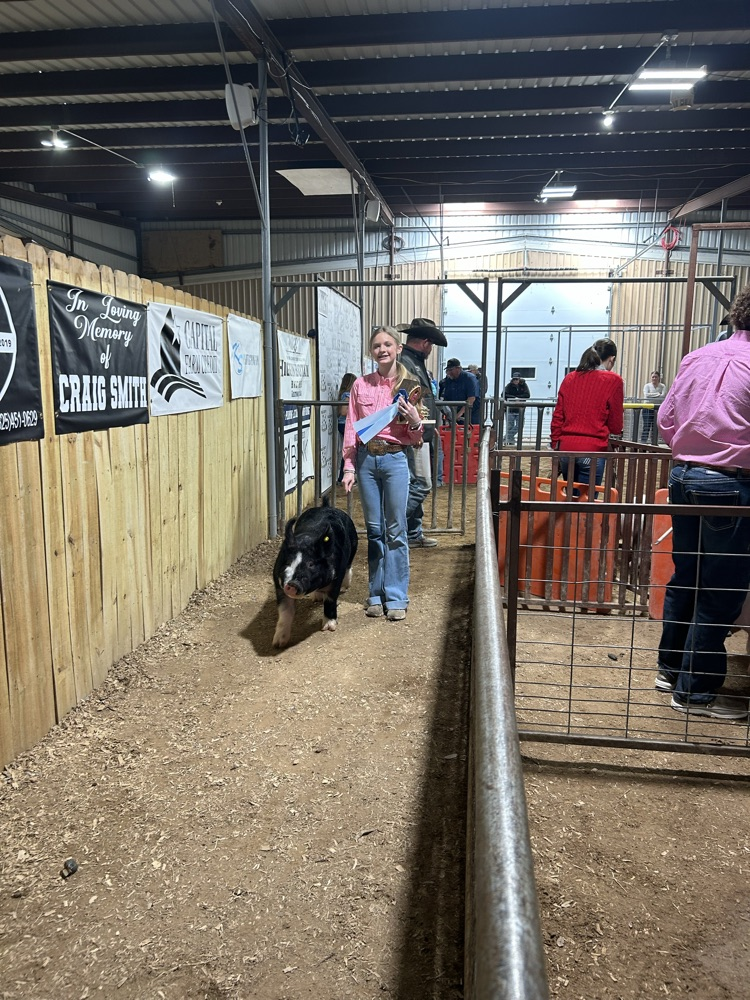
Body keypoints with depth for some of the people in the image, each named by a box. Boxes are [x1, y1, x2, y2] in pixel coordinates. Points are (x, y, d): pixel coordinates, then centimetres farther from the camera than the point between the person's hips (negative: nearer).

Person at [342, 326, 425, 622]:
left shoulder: (408, 387, 1)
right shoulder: (361, 385, 4)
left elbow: (415, 438, 6)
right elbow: (351, 429, 5)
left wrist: (415, 421, -15)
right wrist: (349, 468, -2)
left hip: (395, 460, -2)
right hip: (366, 459, 2)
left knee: (395, 530, 3)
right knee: (373, 530, 9)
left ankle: (396, 597, 12)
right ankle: (376, 594, 20)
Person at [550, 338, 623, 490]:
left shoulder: (570, 378, 10)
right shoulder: (613, 381, -3)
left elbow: (557, 418, 10)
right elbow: (616, 427, 0)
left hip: (566, 449, 5)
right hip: (592, 451, -5)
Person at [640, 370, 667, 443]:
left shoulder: (662, 386, 7)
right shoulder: (647, 385, 6)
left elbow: (663, 396, -10)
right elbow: (646, 395, -12)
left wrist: (651, 395, -11)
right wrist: (657, 394, -12)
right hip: (648, 409, -2)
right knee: (646, 426, -9)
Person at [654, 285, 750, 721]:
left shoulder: (697, 358, 7)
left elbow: (665, 419, 11)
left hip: (683, 475, 7)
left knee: (685, 578, 17)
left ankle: (671, 668, 29)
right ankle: (697, 690, 12)